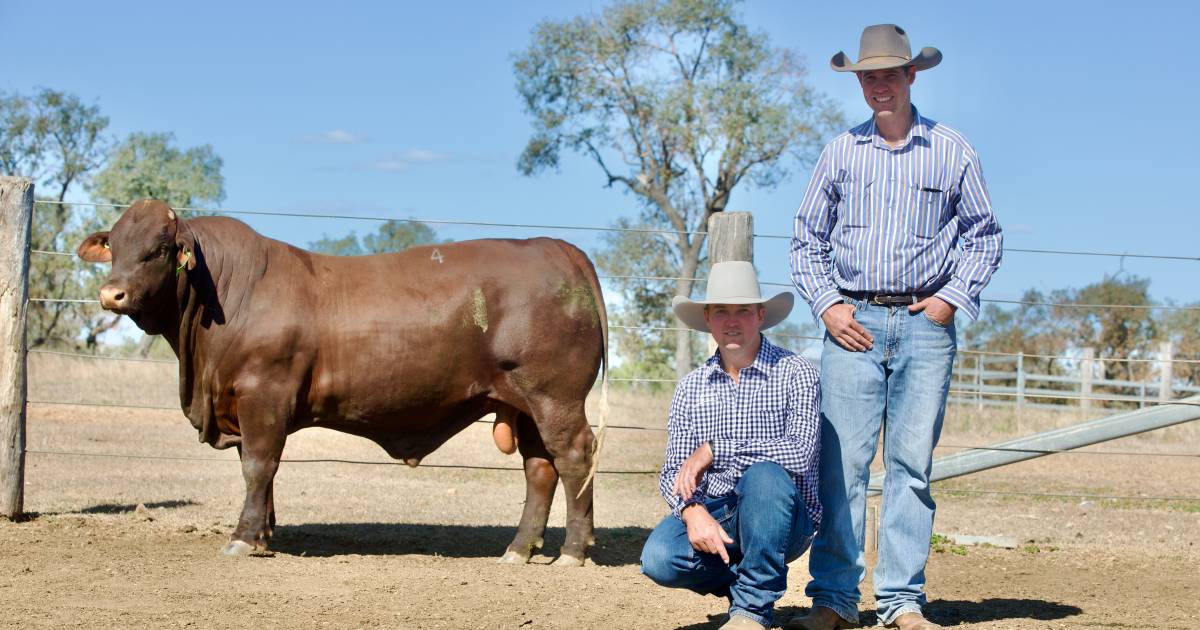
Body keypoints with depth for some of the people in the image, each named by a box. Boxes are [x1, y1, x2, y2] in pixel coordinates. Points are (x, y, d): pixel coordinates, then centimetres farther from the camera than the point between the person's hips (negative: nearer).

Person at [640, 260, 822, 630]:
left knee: (764, 474, -36)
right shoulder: (691, 387, 8)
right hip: (711, 515, 3)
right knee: (659, 558, -26)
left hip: (782, 520, -3)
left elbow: (800, 453, -22)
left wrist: (713, 450, -22)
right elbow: (673, 472, 2)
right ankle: (740, 578, 6)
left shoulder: (796, 374, -6)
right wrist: (692, 511, -21)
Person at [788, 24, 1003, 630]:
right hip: (853, 323, 1)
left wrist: (952, 298, 0)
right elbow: (807, 238, 15)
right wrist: (826, 304, 2)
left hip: (924, 324, 0)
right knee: (839, 461, -5)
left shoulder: (951, 151, 7)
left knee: (912, 464, 0)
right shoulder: (840, 152, 10)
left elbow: (983, 236, 13)